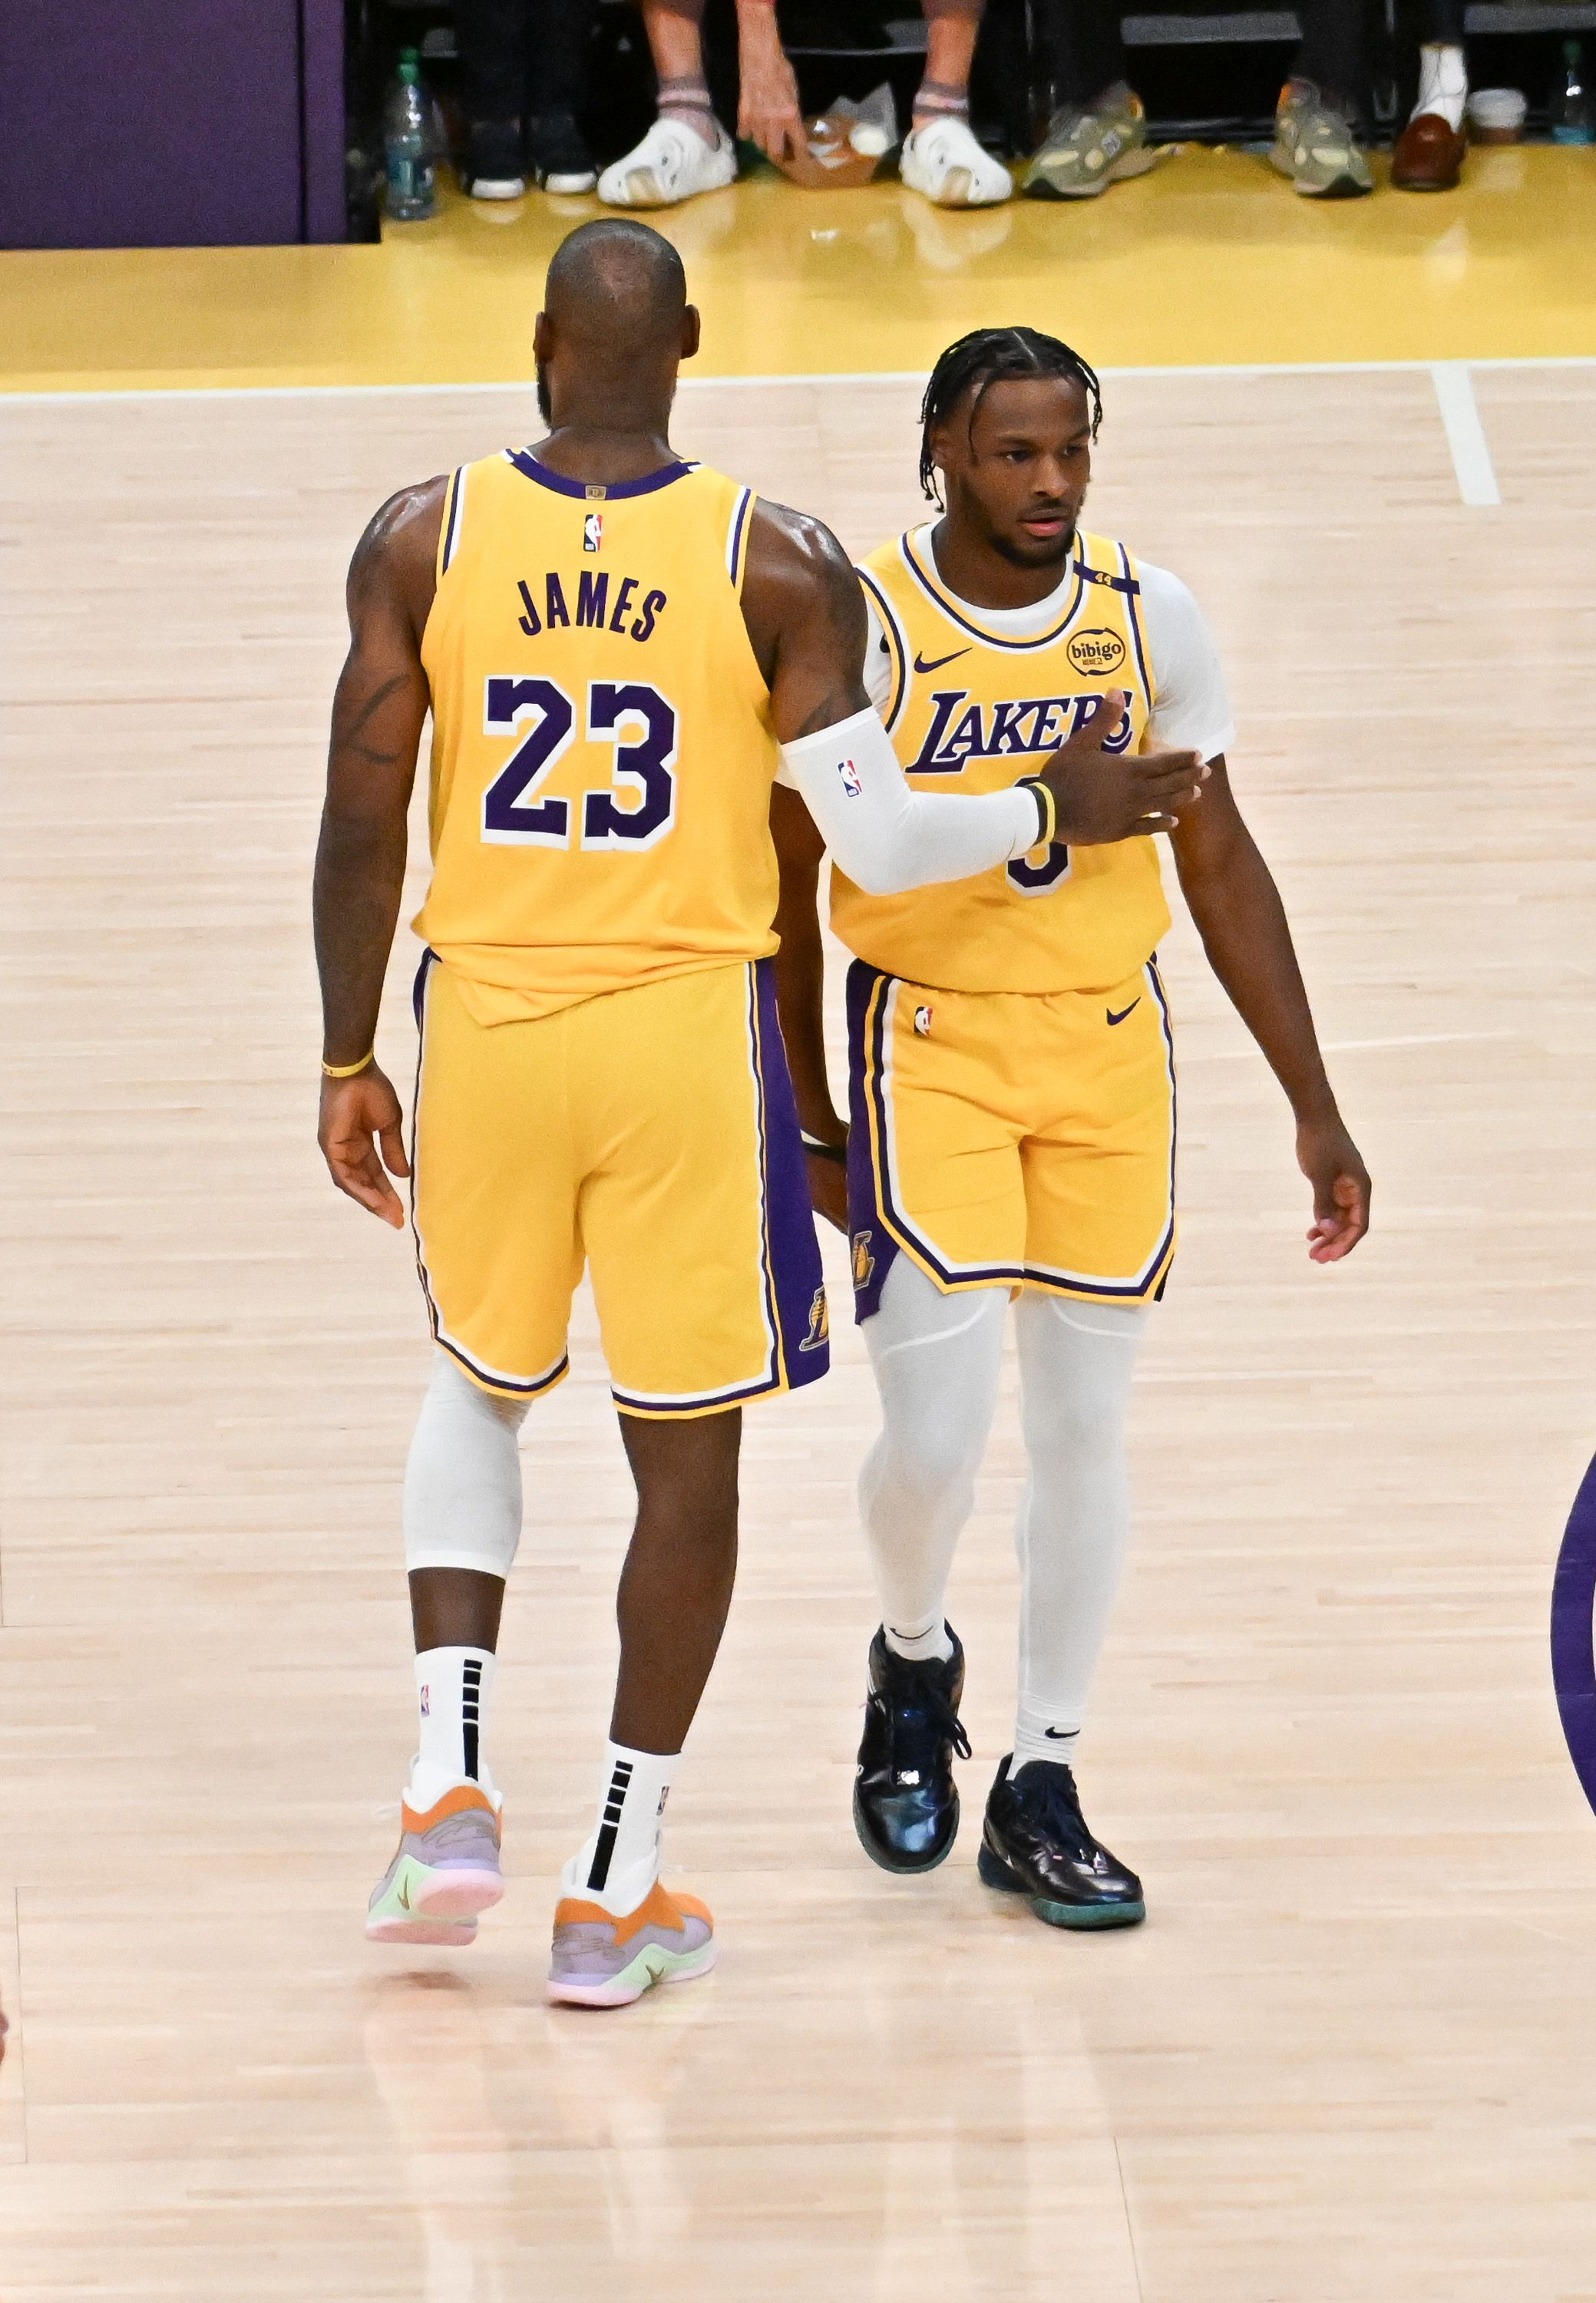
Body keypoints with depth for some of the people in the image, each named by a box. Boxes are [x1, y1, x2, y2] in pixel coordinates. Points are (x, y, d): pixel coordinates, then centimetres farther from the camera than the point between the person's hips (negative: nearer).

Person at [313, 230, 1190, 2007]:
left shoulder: (423, 539, -3)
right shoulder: (778, 563, -7)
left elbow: (361, 822, -3)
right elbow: (878, 845, -8)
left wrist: (348, 1065, 7)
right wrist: (1057, 809, 10)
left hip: (487, 1020, 2)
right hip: (686, 1029, -2)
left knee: (478, 1389, 25)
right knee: (688, 1454, 8)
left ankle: (450, 1792, 10)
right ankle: (617, 1894, 10)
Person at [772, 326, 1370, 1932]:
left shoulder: (1145, 620, -1)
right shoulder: (864, 629, -11)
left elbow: (1220, 864, 6)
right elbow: (785, 883, -1)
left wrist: (1314, 1112, 5)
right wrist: (808, 1125, 0)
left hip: (1108, 1048, 3)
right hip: (928, 1050, -3)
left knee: (1084, 1434, 5)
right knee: (938, 1436, -10)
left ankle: (1039, 1791, 17)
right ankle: (912, 1670, 23)